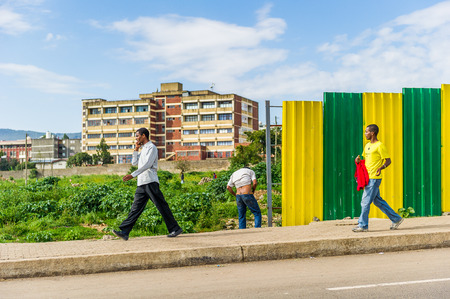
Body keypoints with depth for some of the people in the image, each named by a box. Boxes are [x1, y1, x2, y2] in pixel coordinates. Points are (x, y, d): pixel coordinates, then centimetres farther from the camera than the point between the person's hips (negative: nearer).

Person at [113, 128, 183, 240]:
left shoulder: (151, 148, -5)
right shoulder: (143, 149, 23)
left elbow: (147, 164, -17)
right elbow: (134, 163, 25)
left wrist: (133, 175, -24)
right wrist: (136, 149, 16)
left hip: (150, 181, -8)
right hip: (141, 184, 8)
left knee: (162, 206, -5)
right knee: (136, 208, 2)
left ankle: (175, 229, 1)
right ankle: (124, 232, -3)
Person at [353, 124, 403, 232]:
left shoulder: (380, 145, -9)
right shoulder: (367, 146, 16)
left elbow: (388, 160, -10)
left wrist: (381, 168, -28)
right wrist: (358, 160, 3)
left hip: (374, 178, -9)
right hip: (368, 178, 9)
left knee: (365, 201, -7)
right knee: (377, 201, 13)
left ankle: (363, 225, 2)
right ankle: (396, 218, 22)